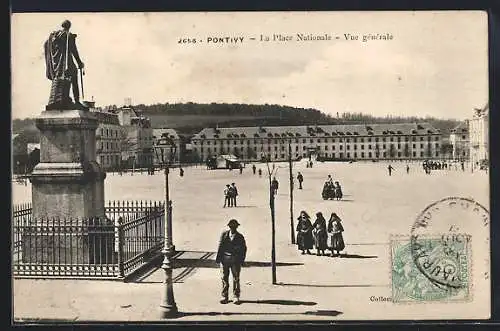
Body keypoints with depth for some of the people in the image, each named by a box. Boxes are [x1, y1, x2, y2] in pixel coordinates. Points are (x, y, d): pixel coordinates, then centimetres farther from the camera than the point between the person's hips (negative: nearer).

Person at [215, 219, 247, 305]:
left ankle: (236, 297, 6)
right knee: (224, 278, 4)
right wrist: (218, 258, 1)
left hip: (235, 260, -1)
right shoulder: (224, 234, 7)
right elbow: (220, 246, 7)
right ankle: (224, 296, 12)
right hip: (224, 258, 1)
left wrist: (242, 260, 0)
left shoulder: (240, 237, 5)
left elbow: (243, 249, 7)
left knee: (236, 278, -1)